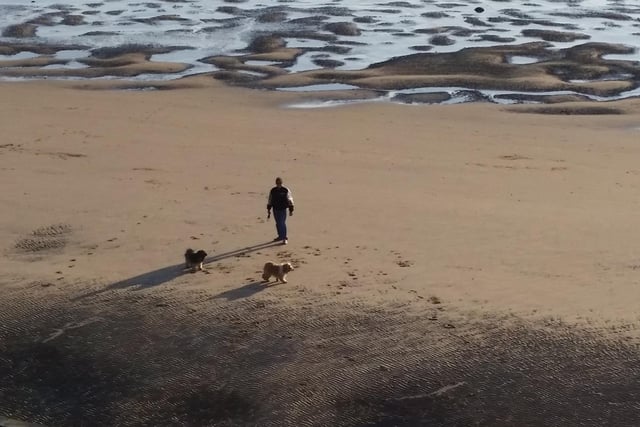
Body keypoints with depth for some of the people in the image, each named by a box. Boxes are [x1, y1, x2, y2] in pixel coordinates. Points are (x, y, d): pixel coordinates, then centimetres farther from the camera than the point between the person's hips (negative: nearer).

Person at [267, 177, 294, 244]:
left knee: (282, 223, -7)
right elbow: (270, 201, 11)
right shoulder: (272, 191, 4)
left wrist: (291, 210, -4)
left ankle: (285, 238, 0)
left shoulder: (286, 190, -6)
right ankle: (280, 236, 27)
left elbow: (290, 201, -3)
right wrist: (268, 210, 9)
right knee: (278, 223, 12)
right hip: (275, 210, 4)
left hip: (283, 210, -4)